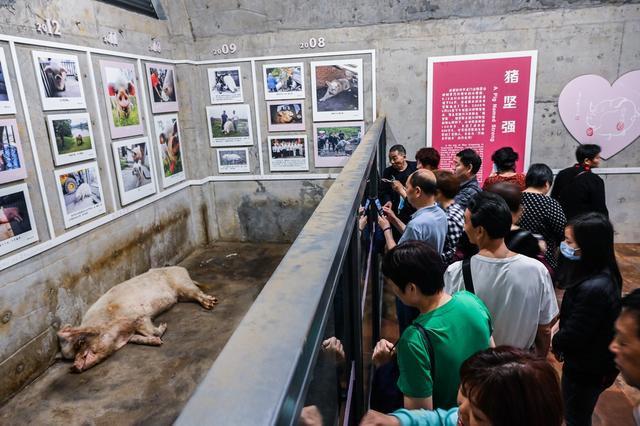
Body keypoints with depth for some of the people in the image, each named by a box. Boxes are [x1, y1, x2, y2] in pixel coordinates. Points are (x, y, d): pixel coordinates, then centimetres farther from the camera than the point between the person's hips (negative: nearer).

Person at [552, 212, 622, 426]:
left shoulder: (593, 289, -36)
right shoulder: (603, 273, -6)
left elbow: (573, 335, -27)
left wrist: (556, 343, -7)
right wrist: (561, 340, -3)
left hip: (586, 368, -8)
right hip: (594, 362, 8)